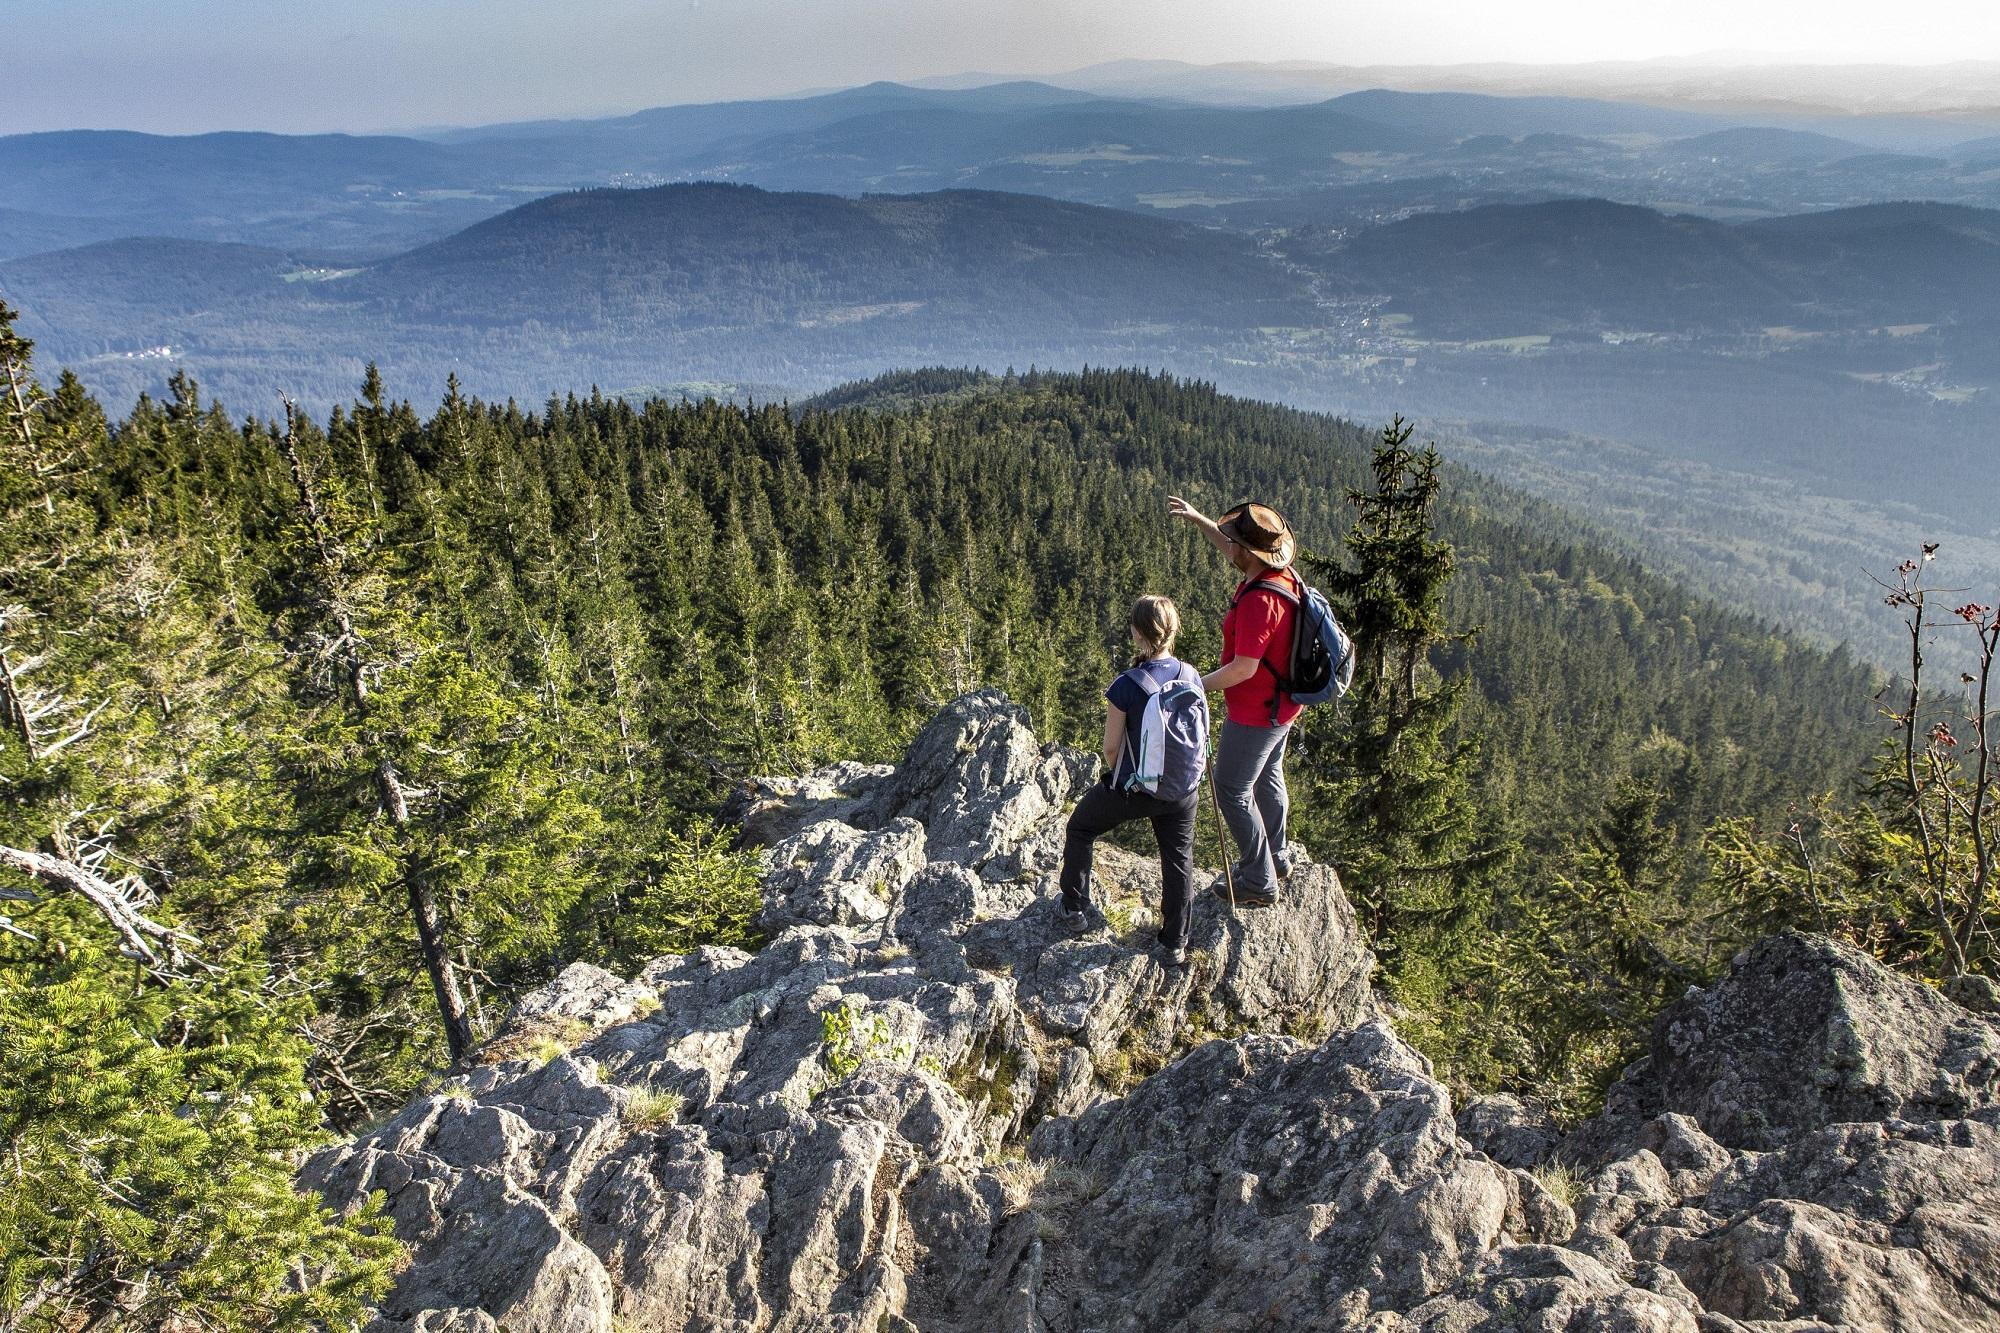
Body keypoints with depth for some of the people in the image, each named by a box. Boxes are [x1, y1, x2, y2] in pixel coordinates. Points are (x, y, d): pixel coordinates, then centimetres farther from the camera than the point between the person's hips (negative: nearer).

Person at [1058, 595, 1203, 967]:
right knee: (1179, 862, 16)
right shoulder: (1191, 678, -7)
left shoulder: (1126, 685, -22)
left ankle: (1075, 907, 33)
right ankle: (1174, 945, 24)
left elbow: (1111, 747, -14)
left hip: (1133, 788, -4)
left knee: (1080, 828, 23)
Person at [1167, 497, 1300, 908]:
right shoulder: (1281, 573, -3)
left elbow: (1244, 668, -31)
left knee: (1232, 789, 3)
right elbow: (1231, 549, 18)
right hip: (1282, 705, 10)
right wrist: (1196, 518, 18)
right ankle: (1276, 856, 45)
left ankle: (1259, 883, 12)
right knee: (1267, 778, 26)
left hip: (1256, 713, -10)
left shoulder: (1259, 600, -32)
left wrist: (1197, 686, -18)